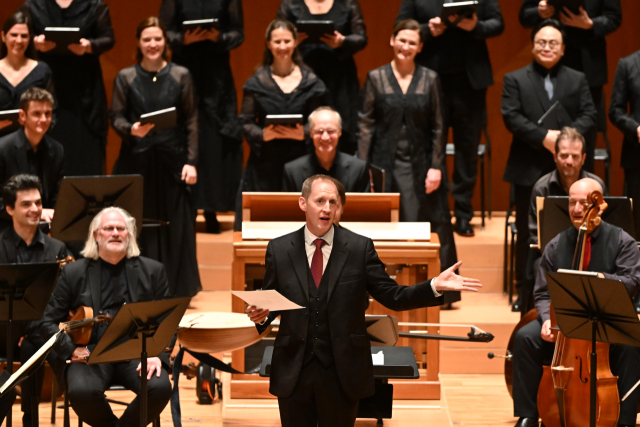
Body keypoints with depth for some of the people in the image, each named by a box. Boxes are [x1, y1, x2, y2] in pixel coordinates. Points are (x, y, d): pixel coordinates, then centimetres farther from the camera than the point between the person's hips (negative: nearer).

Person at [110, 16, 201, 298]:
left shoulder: (181, 76, 3)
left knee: (176, 228, 1)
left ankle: (177, 290, 11)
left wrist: (191, 161, -4)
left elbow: (192, 121, 3)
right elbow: (116, 116, 4)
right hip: (136, 161, 0)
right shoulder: (126, 77, 3)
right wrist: (131, 129, -19)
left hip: (172, 160, 0)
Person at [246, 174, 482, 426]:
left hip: (342, 374, -1)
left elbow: (392, 297, -2)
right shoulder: (278, 249, 1)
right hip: (293, 371, 1)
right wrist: (260, 315, -13)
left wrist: (435, 286, -15)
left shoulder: (360, 248, -2)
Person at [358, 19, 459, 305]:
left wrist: (436, 166, -4)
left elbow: (437, 127, 4)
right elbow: (366, 124, 1)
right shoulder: (376, 78, 2)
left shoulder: (429, 80, 3)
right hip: (385, 162, 0)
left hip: (419, 164, 0)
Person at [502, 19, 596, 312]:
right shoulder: (515, 79, 4)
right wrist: (544, 137, -19)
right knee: (528, 231, 5)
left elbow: (589, 115, 1)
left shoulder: (577, 80, 11)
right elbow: (511, 117, -8)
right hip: (529, 169, -1)